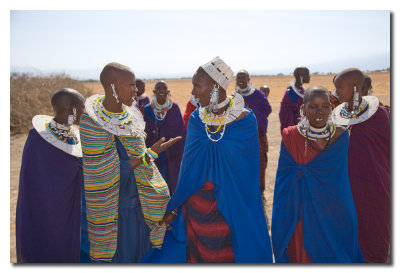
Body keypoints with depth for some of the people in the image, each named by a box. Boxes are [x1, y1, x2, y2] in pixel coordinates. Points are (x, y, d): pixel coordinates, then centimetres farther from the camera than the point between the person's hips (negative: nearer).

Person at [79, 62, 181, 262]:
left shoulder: (130, 114, 0)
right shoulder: (92, 122, -21)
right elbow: (108, 172, -20)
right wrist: (150, 154, -22)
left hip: (138, 200, 6)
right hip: (114, 207, -6)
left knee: (142, 251, 18)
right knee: (120, 255, 10)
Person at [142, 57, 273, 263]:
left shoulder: (245, 119, -13)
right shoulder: (196, 118, -1)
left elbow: (247, 171, -12)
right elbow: (189, 166, 3)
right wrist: (175, 207, 2)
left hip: (230, 206, -3)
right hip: (195, 205, 4)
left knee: (226, 254, 11)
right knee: (197, 253, 15)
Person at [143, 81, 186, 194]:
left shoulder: (174, 108, -3)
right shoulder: (147, 109, -1)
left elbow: (182, 130, -3)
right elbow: (144, 132, 2)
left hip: (173, 153, -1)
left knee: (172, 180, 7)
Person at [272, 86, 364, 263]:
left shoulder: (341, 136, -5)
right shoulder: (291, 136, -10)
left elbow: (340, 176, 3)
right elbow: (284, 179, -5)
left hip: (333, 213, 2)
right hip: (302, 213, -1)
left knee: (331, 255, 15)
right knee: (302, 255, 12)